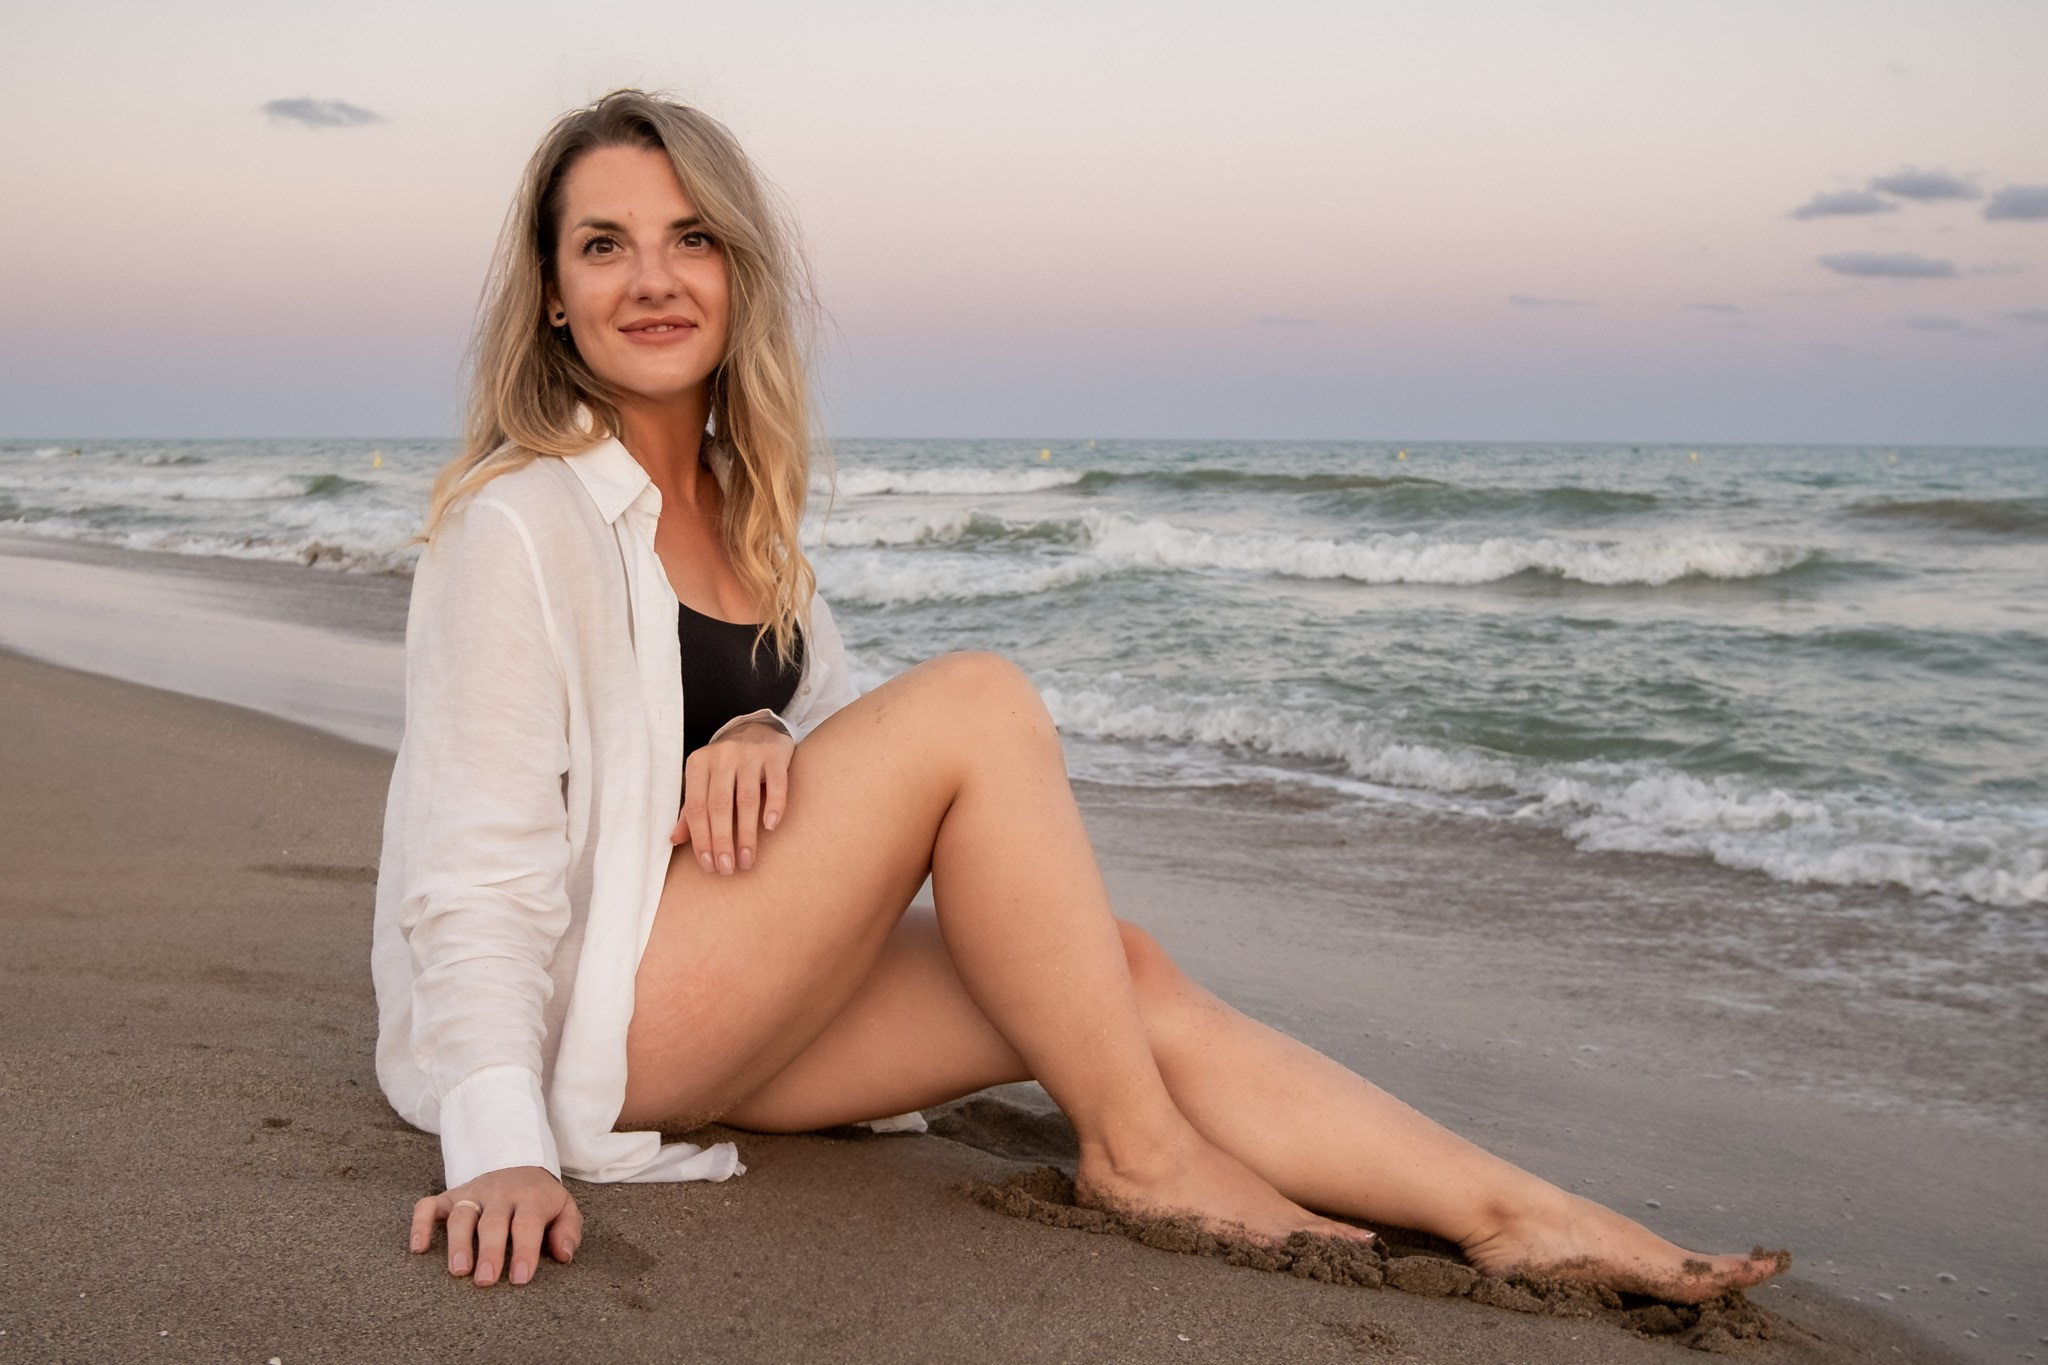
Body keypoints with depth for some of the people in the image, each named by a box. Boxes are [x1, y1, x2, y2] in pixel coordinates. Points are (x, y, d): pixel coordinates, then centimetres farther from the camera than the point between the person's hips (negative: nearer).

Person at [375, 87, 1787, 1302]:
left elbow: (843, 722, 9)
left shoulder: (741, 509, 11)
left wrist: (760, 736, -15)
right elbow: (479, 870, -19)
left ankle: (1523, 1217, -8)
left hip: (706, 1010, 8)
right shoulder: (524, 522, -15)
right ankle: (1138, 1151, -12)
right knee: (978, 702, -23)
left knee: (1122, 978, -9)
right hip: (585, 1026, -8)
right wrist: (503, 1150, -31)